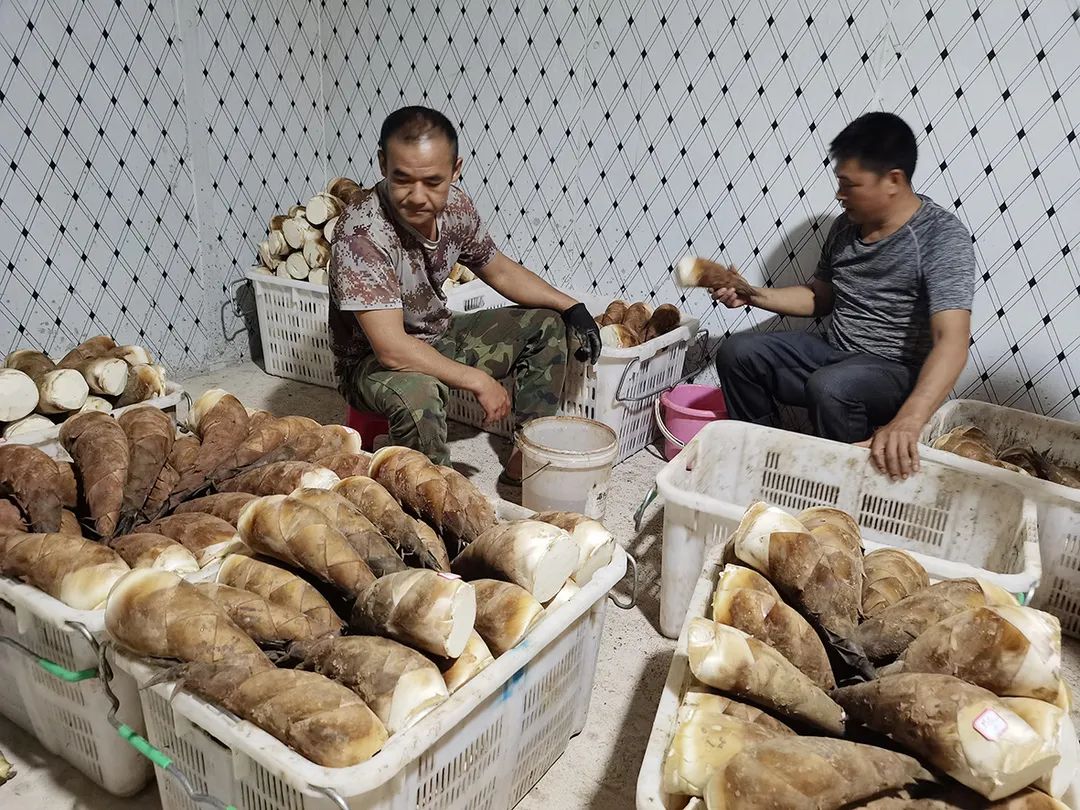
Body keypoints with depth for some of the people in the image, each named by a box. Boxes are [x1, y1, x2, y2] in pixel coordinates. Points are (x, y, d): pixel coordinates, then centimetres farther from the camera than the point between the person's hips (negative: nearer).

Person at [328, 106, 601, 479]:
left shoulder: (455, 205, -10)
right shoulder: (362, 230, -32)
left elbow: (499, 270, 8)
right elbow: (392, 349, -36)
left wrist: (571, 306, -1)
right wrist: (478, 381, -27)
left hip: (438, 339, 8)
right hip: (373, 361, -7)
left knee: (545, 323, 6)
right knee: (415, 393, -41)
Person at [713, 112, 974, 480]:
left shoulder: (942, 236, -18)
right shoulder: (846, 225, 5)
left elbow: (952, 341, -29)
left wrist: (908, 421, -44)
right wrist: (755, 296, 2)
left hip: (898, 371, -7)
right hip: (835, 352, 7)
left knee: (829, 387, -36)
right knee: (737, 352, -9)